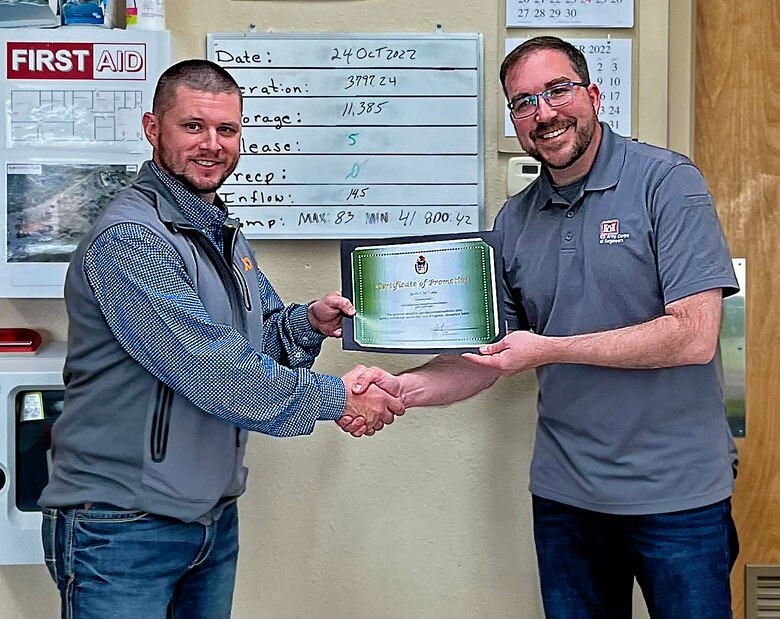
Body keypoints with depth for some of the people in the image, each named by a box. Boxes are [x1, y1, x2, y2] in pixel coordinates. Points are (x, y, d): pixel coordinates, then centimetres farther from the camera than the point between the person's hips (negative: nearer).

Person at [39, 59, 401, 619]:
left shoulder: (223, 233, 11)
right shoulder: (129, 240, -20)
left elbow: (260, 337, 17)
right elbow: (211, 369, -26)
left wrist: (308, 322, -5)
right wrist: (335, 399, -18)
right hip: (122, 529, -8)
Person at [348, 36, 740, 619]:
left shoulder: (666, 182, -9)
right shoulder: (514, 220, 6)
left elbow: (694, 336, -18)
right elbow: (486, 357, 8)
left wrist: (548, 349, -17)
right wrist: (400, 388, -9)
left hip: (675, 490, -4)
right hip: (565, 493, 5)